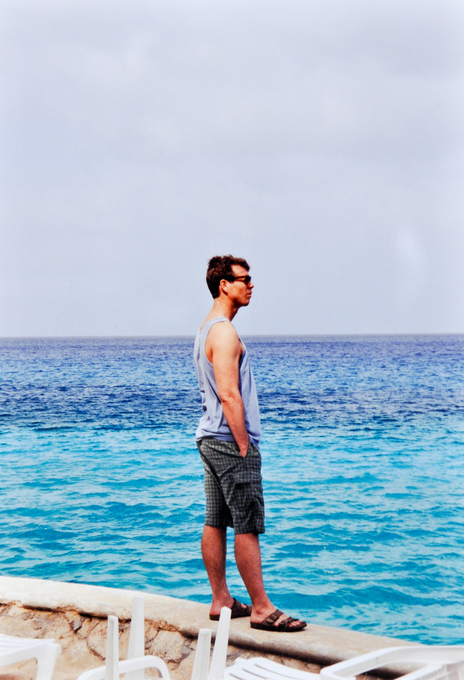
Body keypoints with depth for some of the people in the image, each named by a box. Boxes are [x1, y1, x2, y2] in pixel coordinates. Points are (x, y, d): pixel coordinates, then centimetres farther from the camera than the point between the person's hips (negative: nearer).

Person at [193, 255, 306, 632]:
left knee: (216, 522, 11)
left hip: (211, 439, 11)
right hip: (230, 442, -11)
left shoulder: (209, 329, 16)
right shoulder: (225, 333, -16)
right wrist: (245, 447, -19)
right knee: (248, 526, -6)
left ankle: (221, 601, 18)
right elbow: (229, 394, -23)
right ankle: (262, 608, -2)